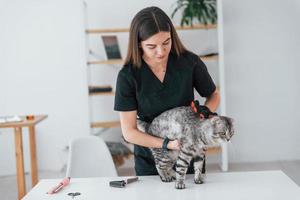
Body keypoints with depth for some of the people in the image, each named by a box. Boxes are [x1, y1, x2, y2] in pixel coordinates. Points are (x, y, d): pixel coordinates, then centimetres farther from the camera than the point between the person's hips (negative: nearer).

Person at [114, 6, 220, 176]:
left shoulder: (190, 62, -15)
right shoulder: (128, 76, -17)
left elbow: (214, 96, 3)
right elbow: (129, 132, -14)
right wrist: (167, 144, -26)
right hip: (150, 160, -1)